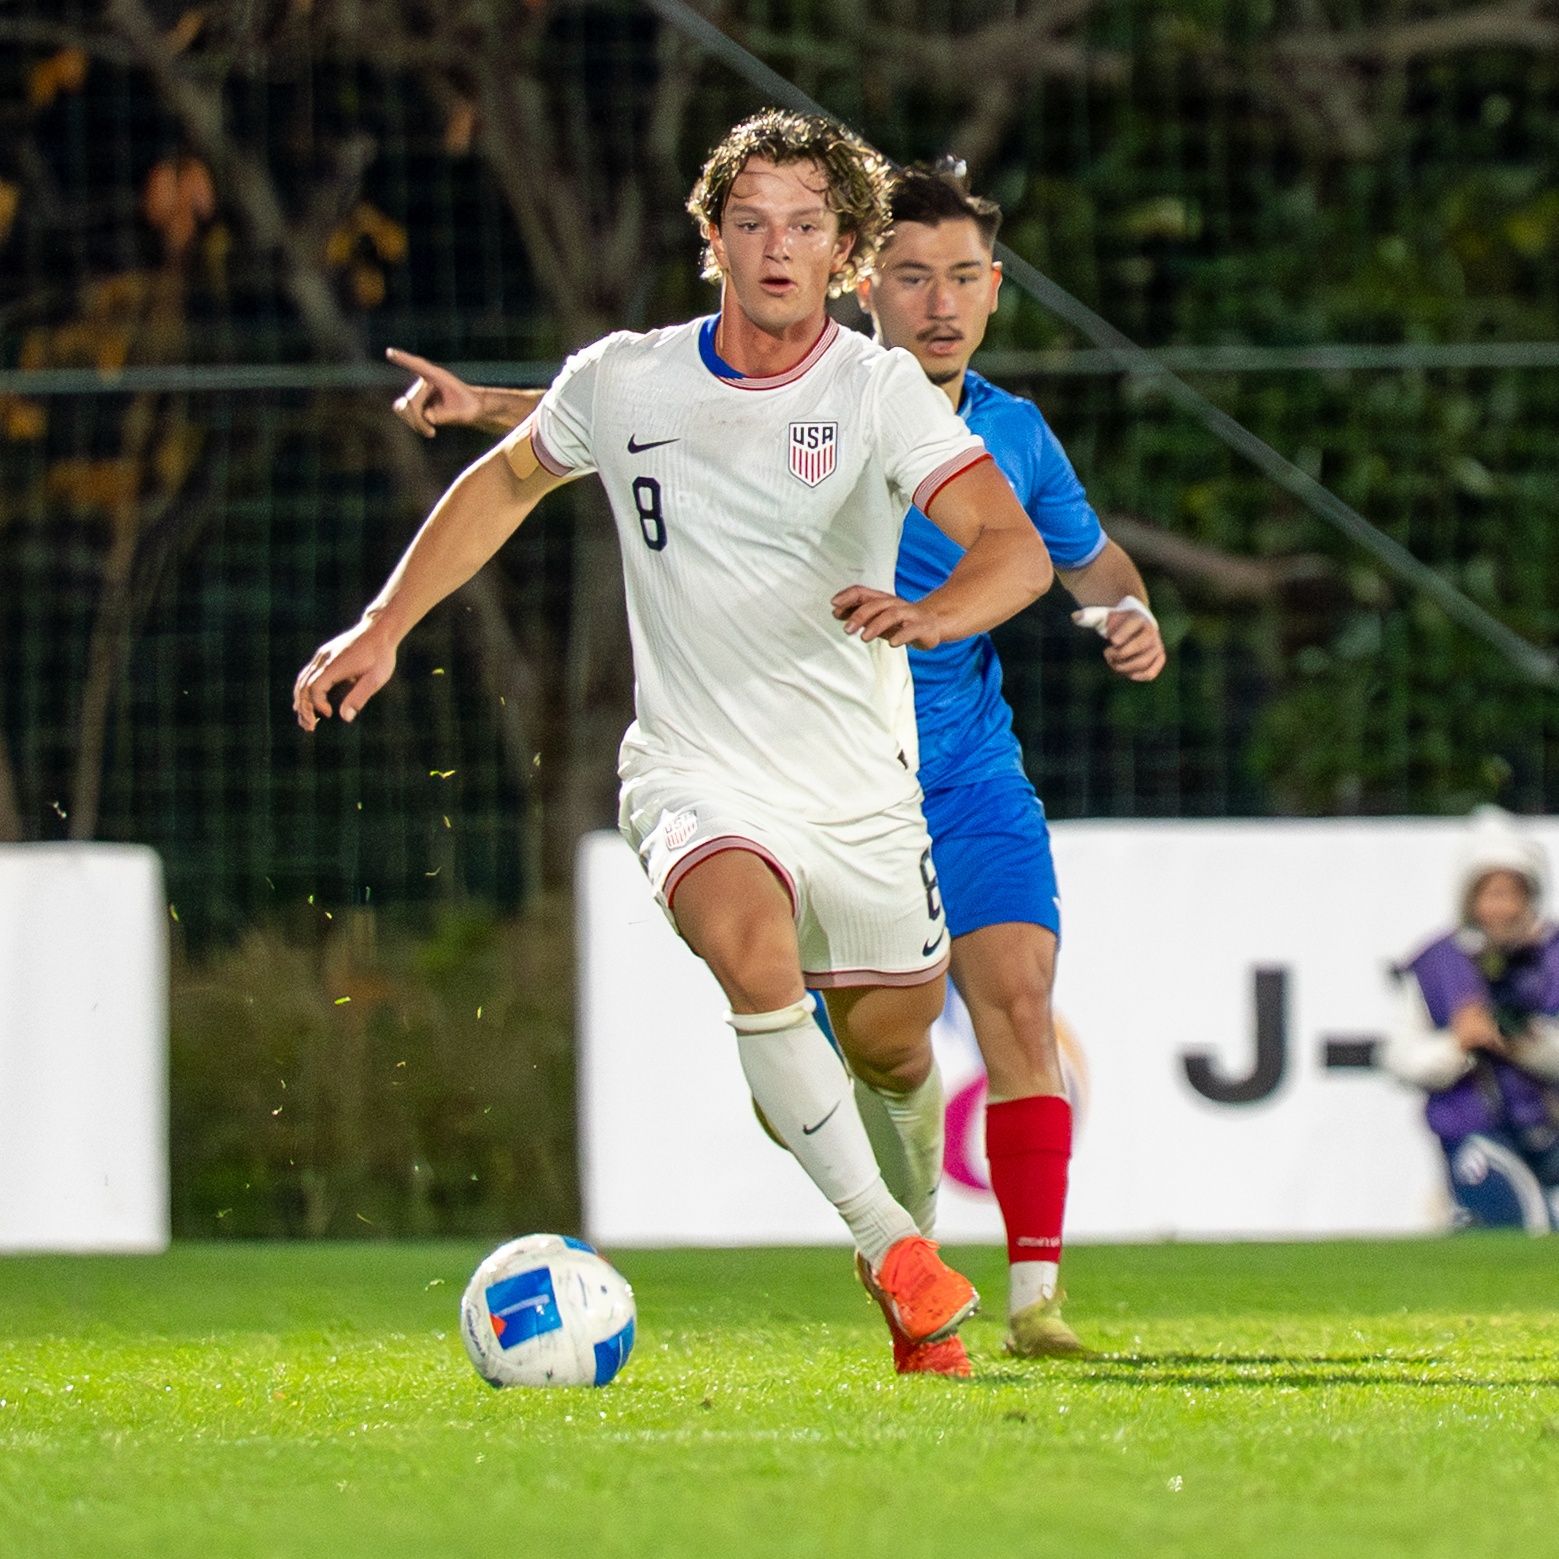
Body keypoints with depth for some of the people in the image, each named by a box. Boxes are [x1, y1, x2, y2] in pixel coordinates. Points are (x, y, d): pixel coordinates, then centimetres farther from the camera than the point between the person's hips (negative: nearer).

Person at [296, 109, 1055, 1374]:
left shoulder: (881, 393, -10)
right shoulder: (621, 384, -4)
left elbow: (1019, 550, -22)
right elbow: (508, 481, 17)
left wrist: (931, 615, -44)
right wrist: (383, 628, 14)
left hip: (862, 786, 1)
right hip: (698, 777, -1)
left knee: (890, 1053, 9)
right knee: (754, 947, -31)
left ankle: (917, 1309, 42)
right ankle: (886, 1241, -23)